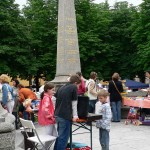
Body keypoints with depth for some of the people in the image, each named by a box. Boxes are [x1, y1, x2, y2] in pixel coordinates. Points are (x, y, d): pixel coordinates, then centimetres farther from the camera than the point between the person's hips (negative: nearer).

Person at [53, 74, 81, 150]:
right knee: (63, 137, -1)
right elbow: (74, 103, -4)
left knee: (60, 136, 20)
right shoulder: (74, 87, -3)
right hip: (65, 116, -7)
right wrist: (75, 115, 1)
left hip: (57, 115, 7)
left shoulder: (61, 87, 16)